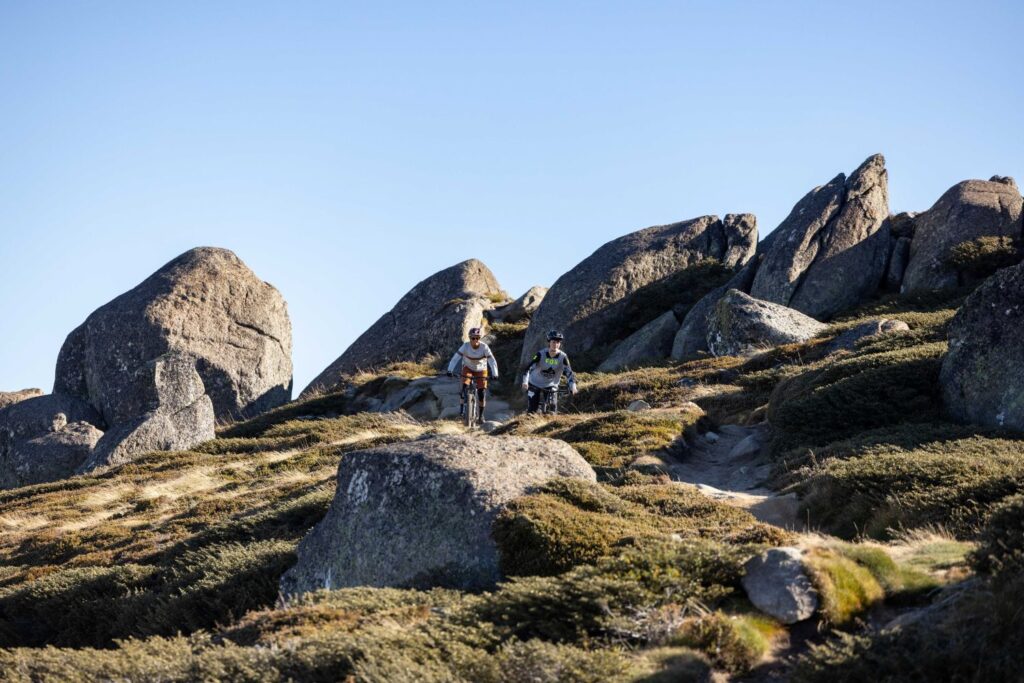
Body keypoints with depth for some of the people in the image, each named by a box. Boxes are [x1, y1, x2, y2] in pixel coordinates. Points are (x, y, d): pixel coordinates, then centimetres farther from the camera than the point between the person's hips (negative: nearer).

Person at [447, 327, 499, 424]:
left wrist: (495, 374, -42)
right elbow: (455, 358, -27)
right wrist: (450, 370, -38)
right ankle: (462, 406, -4)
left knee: (482, 392, -8)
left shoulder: (484, 347, -28)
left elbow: (492, 361, -30)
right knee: (465, 386, -24)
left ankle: (481, 415, 6)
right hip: (468, 368, 0)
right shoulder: (465, 346, -25)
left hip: (481, 370, 0)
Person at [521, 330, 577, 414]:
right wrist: (525, 382, -38)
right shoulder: (541, 354, -21)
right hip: (535, 385, -1)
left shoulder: (563, 357, -17)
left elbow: (569, 372, -19)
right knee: (532, 411, -6)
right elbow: (529, 368, -24)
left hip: (551, 386, 1)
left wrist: (573, 386, -36)